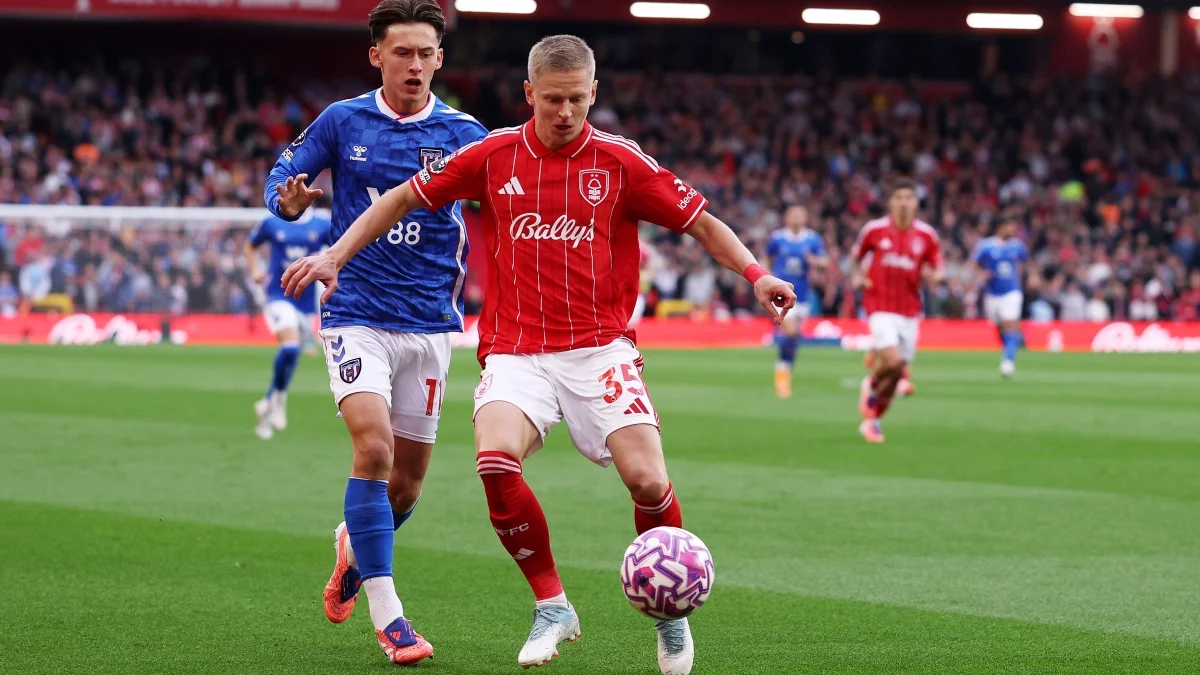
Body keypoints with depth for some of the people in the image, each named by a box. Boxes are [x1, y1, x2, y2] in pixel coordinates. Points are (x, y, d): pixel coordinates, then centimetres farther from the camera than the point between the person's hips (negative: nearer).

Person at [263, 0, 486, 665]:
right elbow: (280, 179, 8)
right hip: (355, 315, -2)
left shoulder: (463, 134, 2)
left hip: (429, 322, 2)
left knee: (408, 477, 9)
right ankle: (387, 617, -17)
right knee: (374, 448, -21)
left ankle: (353, 545, 43)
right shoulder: (341, 122, 1)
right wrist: (290, 200, -16)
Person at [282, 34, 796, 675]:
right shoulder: (494, 155, 3)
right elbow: (404, 198, 14)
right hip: (515, 352, 1)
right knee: (495, 460, -27)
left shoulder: (621, 162, 0)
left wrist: (755, 273, -9)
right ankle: (551, 606, -8)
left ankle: (670, 610, 11)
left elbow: (702, 223, 7)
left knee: (647, 480, -17)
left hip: (599, 347, 0)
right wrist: (336, 255, 7)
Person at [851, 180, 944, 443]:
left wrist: (934, 276, -16)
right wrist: (858, 275, -4)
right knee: (892, 362, -22)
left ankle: (873, 419, 26)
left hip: (909, 310, 3)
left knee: (896, 373, 6)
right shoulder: (874, 229, -3)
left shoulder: (927, 235, 1)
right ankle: (871, 386, 12)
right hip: (880, 306, -3)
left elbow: (937, 271, 8)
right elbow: (857, 254, 15)